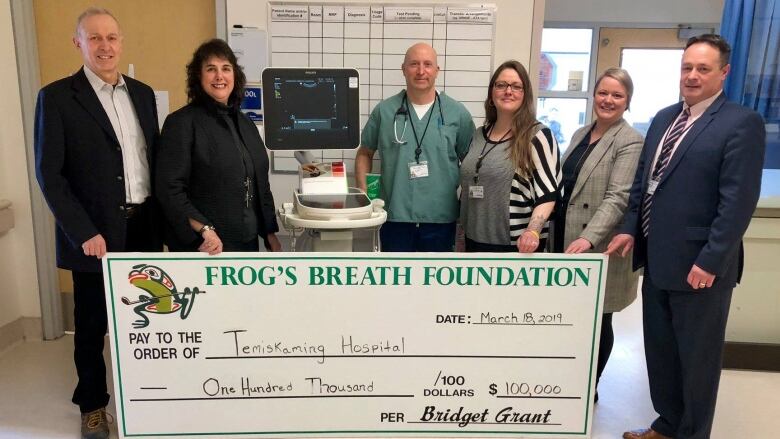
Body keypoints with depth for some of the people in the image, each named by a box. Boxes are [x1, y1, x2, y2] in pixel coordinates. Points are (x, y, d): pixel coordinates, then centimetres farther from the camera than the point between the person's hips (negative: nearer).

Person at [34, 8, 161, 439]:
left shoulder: (142, 93, 9)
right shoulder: (56, 97, -6)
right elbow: (48, 174, -10)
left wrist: (161, 217, 7)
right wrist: (84, 233, -15)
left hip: (144, 228, 4)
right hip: (95, 234, -4)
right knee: (92, 325, 11)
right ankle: (93, 404, 31)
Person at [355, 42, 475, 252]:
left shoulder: (458, 113, 1)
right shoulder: (384, 110, 2)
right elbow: (365, 153, 12)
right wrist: (363, 193, 1)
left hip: (441, 218, 0)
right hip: (394, 217, 0)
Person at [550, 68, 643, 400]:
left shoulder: (629, 142, -10)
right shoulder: (581, 134, 12)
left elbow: (618, 197, -20)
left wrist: (588, 238, -33)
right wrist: (554, 233, 16)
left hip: (599, 250, -6)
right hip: (566, 240, 6)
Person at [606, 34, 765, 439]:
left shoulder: (742, 123, -11)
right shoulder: (664, 118, 11)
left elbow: (738, 201, -16)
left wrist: (709, 261, -19)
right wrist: (630, 229, 4)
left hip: (698, 265, -7)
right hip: (657, 258, 7)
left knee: (697, 358, 10)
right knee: (659, 351, 18)